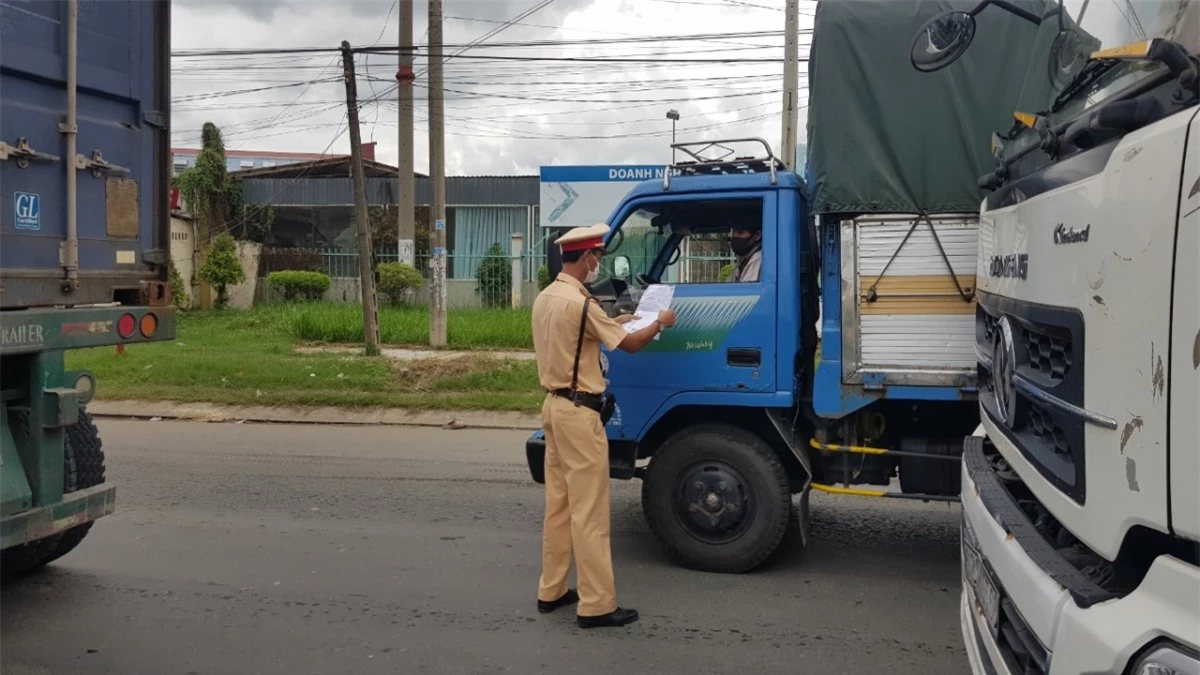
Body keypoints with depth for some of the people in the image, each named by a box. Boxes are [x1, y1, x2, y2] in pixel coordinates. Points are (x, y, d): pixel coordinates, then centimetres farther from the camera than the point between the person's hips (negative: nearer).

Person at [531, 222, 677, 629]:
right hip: (579, 412, -10)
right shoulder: (580, 302, -19)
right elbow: (629, 344, -11)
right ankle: (596, 605, 2)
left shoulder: (545, 298, 9)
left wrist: (614, 322, 23)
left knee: (558, 504, 16)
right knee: (588, 510, -4)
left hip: (554, 404, 10)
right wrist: (659, 323, 6)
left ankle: (551, 591, 24)